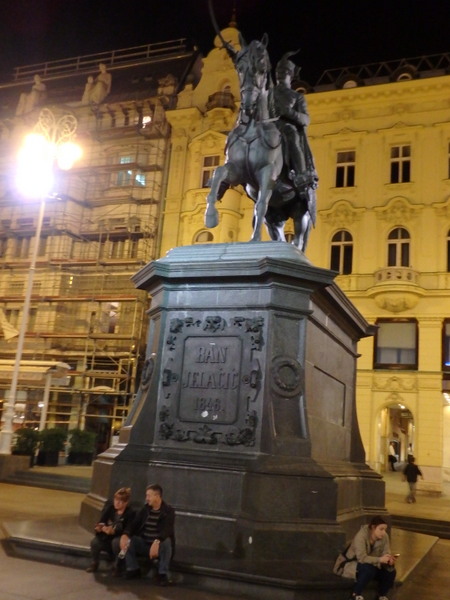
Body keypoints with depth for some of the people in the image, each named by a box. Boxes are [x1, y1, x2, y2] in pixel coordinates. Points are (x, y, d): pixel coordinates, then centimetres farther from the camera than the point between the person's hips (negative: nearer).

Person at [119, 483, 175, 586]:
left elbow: (167, 530, -27)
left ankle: (162, 574, -19)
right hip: (144, 544, 5)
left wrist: (157, 542, -46)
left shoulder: (168, 510, -11)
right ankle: (133, 569, -1)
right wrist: (125, 534, -26)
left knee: (166, 541, -36)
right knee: (128, 540, -17)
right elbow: (134, 524, -4)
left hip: (159, 546, -4)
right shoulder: (145, 509, 6)